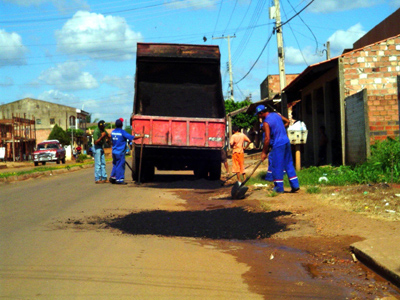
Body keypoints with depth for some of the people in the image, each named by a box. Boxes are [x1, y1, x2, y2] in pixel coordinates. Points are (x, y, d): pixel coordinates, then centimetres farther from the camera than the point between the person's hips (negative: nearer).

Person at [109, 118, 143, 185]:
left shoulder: (113, 132, 7)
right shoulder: (122, 132, -13)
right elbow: (131, 137, -14)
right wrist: (140, 136, -4)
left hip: (114, 151, 7)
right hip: (120, 152, -7)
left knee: (115, 164, 19)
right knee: (120, 165, -1)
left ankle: (112, 177, 15)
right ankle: (119, 179, 1)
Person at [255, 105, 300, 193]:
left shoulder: (266, 122, -15)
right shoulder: (276, 114, 8)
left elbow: (267, 138, -18)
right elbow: (287, 121, 21)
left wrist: (264, 152, -12)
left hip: (278, 145, -8)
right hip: (286, 142, 8)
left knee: (277, 166, 2)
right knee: (289, 164, 12)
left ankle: (279, 187, 7)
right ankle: (295, 185, 13)